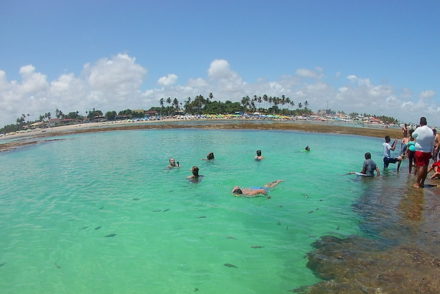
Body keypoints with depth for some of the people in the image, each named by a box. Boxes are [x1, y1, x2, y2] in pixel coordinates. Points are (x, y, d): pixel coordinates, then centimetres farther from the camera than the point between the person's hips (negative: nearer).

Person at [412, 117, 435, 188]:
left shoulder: (419, 129, -13)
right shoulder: (431, 131, 4)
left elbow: (413, 135, 6)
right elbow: (432, 143, 9)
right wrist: (431, 152, 15)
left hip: (420, 151, -5)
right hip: (428, 152, 5)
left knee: (420, 167, -5)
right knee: (425, 167, 10)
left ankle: (418, 183, -3)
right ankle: (422, 183, 18)